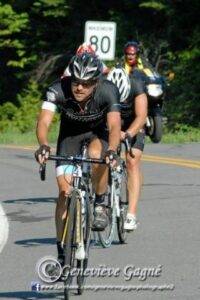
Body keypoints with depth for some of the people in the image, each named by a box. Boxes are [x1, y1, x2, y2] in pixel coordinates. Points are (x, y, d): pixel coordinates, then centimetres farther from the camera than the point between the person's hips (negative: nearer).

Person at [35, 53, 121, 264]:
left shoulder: (108, 91, -33)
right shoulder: (58, 89, -32)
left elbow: (114, 125, -42)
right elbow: (44, 121, -42)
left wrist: (111, 150, -61)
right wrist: (43, 145, -62)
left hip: (99, 130, -1)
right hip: (70, 132, 1)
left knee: (96, 154, -37)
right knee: (65, 190, -10)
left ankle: (99, 205, -12)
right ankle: (62, 252, 0)